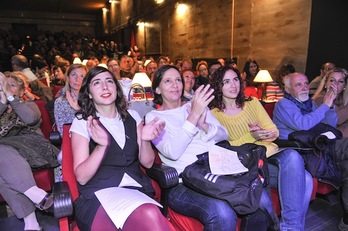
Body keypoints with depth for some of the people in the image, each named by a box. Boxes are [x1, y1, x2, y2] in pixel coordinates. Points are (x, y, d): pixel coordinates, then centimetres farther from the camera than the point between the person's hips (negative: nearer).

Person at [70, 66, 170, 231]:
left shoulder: (132, 116, 11)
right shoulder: (82, 122, 2)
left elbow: (147, 163, 10)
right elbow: (81, 177, -6)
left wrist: (144, 140, -11)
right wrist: (102, 145, -22)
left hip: (137, 189, 4)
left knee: (150, 215, -30)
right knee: (150, 216, -32)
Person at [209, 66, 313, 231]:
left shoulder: (253, 103, 15)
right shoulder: (214, 114, 1)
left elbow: (274, 131, 12)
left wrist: (261, 133, -12)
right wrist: (251, 137, -19)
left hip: (270, 155, 5)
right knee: (302, 178, -26)